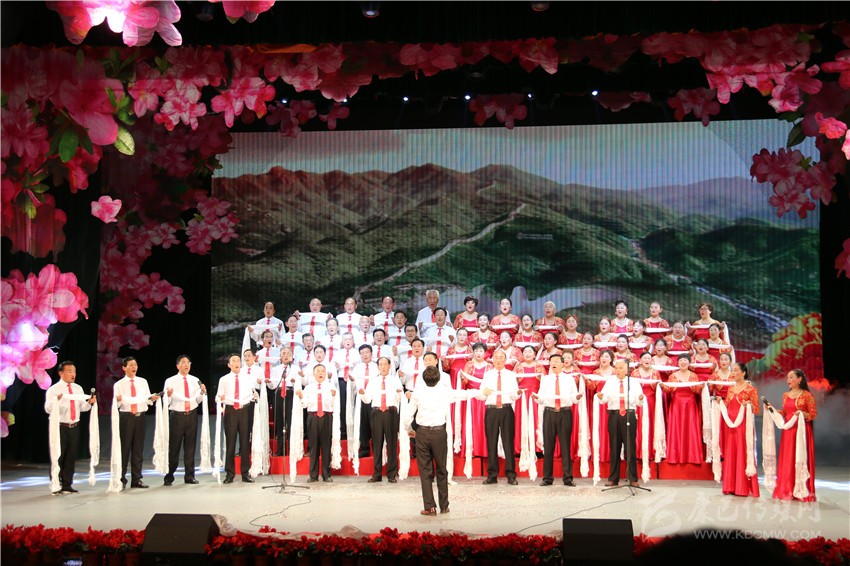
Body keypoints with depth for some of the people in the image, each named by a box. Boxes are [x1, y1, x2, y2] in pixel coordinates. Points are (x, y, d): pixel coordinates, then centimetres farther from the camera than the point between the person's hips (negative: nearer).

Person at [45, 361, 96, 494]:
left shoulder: (78, 389, 10)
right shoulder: (53, 389, -7)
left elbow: (82, 407, 13)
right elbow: (48, 409, -17)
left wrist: (90, 403, -6)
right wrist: (56, 400, -35)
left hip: (74, 427, 5)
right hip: (60, 427, -5)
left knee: (71, 457, 10)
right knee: (58, 456, -3)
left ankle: (67, 485, 18)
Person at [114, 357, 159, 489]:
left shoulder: (143, 382, 11)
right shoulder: (119, 385, 1)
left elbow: (147, 399, 7)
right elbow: (117, 404, -4)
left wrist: (152, 398, -13)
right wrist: (118, 400, -25)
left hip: (140, 417, 3)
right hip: (126, 417, -3)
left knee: (138, 448, 7)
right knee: (124, 448, -2)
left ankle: (136, 479, 15)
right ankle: (121, 479, 8)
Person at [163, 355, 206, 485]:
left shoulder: (195, 380, 8)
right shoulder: (170, 381, -2)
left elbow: (198, 400, 9)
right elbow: (166, 402, -4)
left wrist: (202, 392, -9)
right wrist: (169, 395, -25)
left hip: (192, 415, 3)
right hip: (177, 416, -3)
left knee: (190, 446, 8)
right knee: (174, 447, -1)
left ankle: (189, 476, 17)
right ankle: (169, 477, 8)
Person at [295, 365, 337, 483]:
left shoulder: (329, 387, 7)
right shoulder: (308, 387, 9)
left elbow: (332, 405, -3)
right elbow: (305, 404, 3)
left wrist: (333, 396, -21)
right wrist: (301, 396, -14)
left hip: (326, 416, 0)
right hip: (312, 417, 0)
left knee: (326, 445, 1)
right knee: (313, 446, 3)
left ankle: (326, 475, 9)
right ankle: (313, 475, 10)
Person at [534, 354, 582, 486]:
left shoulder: (569, 378, 11)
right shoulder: (545, 379, 12)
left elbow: (574, 398, 5)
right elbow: (541, 399, 7)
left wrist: (577, 397, -17)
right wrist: (537, 397, -15)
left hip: (565, 412, -1)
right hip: (549, 412, 1)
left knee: (565, 445, -1)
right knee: (548, 445, 2)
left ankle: (568, 478, 4)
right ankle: (547, 478, 8)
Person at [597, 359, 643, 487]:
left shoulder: (634, 383, 7)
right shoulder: (609, 382, 9)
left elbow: (638, 402, 0)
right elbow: (604, 399, -2)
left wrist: (640, 398, -22)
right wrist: (601, 396, -24)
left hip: (629, 416, -1)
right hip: (614, 415, 1)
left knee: (631, 446, -2)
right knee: (614, 447, 5)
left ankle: (633, 479, 5)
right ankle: (613, 478, 12)